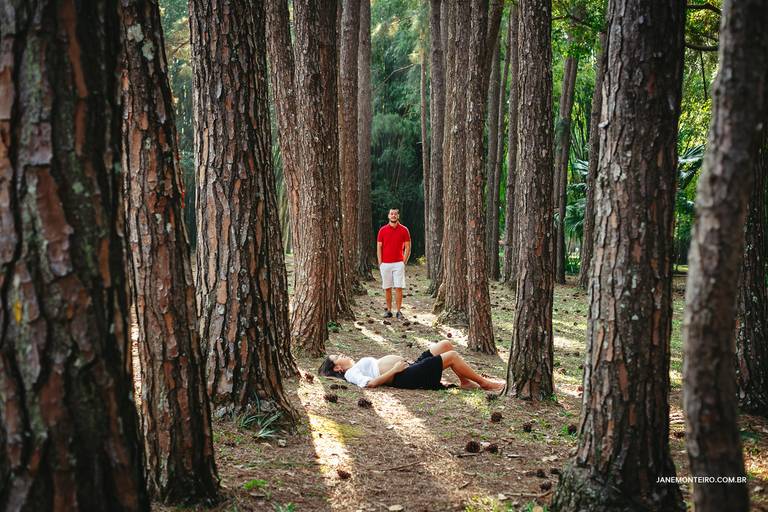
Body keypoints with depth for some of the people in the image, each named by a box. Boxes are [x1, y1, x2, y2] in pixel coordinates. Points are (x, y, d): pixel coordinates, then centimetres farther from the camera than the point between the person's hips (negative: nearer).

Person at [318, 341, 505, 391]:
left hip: (410, 367, 10)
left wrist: (402, 364, 16)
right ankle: (484, 383, 0)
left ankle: (465, 381, 11)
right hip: (404, 377, -10)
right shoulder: (351, 373, -7)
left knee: (445, 345, 6)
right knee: (451, 356, -12)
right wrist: (394, 370, -21)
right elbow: (370, 382, -24)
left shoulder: (358, 365, 22)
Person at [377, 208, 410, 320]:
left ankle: (399, 312, -1)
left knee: (399, 288, -5)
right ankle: (388, 310, 13)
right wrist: (380, 263, 0)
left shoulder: (404, 230, 1)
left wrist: (404, 262, -2)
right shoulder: (382, 230, 4)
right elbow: (379, 248, 6)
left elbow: (408, 247, 4)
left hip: (398, 264, -1)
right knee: (387, 288, 5)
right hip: (385, 264, 1)